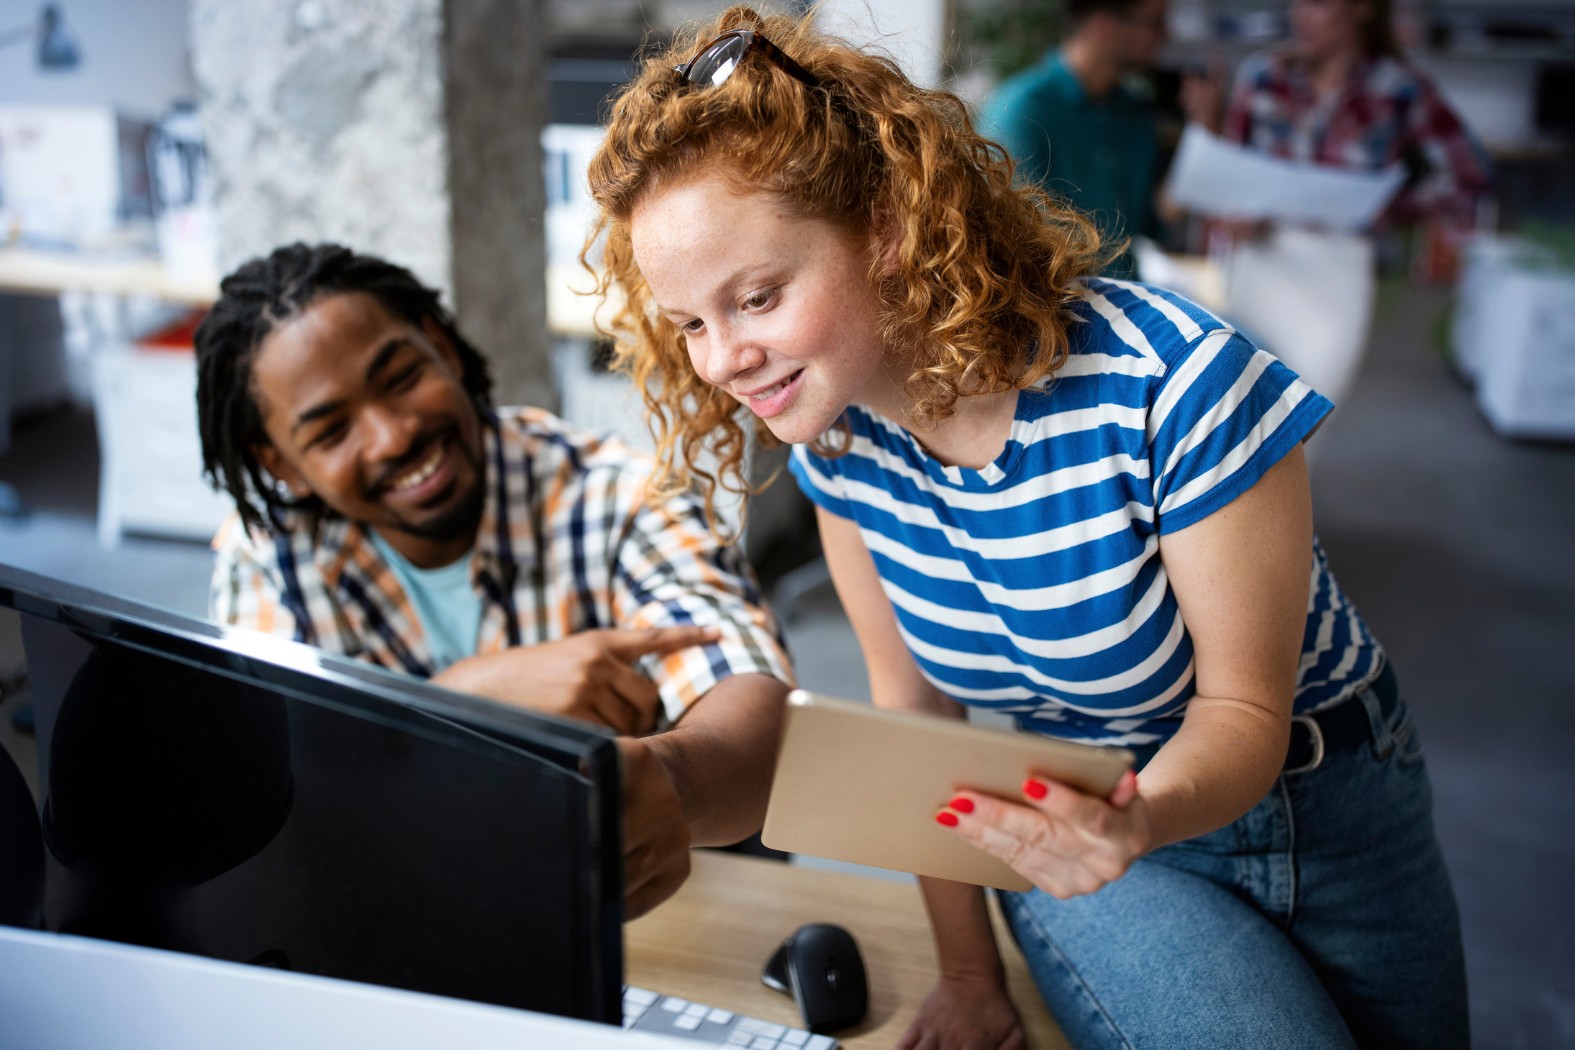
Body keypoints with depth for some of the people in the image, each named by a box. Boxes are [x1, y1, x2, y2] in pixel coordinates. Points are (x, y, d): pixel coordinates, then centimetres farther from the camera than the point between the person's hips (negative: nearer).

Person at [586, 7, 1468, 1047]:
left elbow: (1243, 705, -22)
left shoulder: (1172, 383, -31)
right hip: (1083, 813, 2)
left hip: (1333, 806, -1)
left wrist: (1141, 822, -44)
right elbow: (912, 696, -4)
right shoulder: (836, 431, -16)